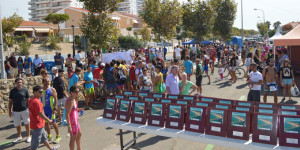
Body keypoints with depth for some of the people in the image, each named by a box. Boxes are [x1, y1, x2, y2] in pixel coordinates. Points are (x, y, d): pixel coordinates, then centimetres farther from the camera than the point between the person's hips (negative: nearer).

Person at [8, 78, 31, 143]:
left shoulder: (25, 90, -3)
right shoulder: (12, 91, 0)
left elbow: (28, 100, 2)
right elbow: (10, 101, 6)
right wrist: (9, 111, 2)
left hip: (24, 110, -2)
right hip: (15, 111, 2)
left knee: (27, 123, 7)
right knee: (17, 124, 12)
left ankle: (28, 136, 23)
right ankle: (19, 136, 31)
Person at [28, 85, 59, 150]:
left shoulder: (31, 100, 6)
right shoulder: (36, 101, -25)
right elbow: (40, 114, -25)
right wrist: (48, 120, -14)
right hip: (38, 125, -10)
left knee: (44, 137, 25)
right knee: (36, 141, 1)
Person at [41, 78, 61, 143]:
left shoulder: (52, 90, -6)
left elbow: (55, 99, -8)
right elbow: (39, 99, 13)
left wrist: (55, 108, -16)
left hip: (51, 108, -4)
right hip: (43, 109, 5)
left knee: (53, 122, -2)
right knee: (46, 122, 12)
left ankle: (58, 136, 9)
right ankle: (49, 136, 27)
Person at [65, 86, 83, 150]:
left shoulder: (73, 99, 6)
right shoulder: (70, 101, -23)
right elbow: (67, 114, -26)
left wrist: (78, 109, 6)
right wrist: (69, 126, -27)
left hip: (75, 121, 10)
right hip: (72, 122, -10)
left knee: (79, 134, 26)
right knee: (73, 138, 5)